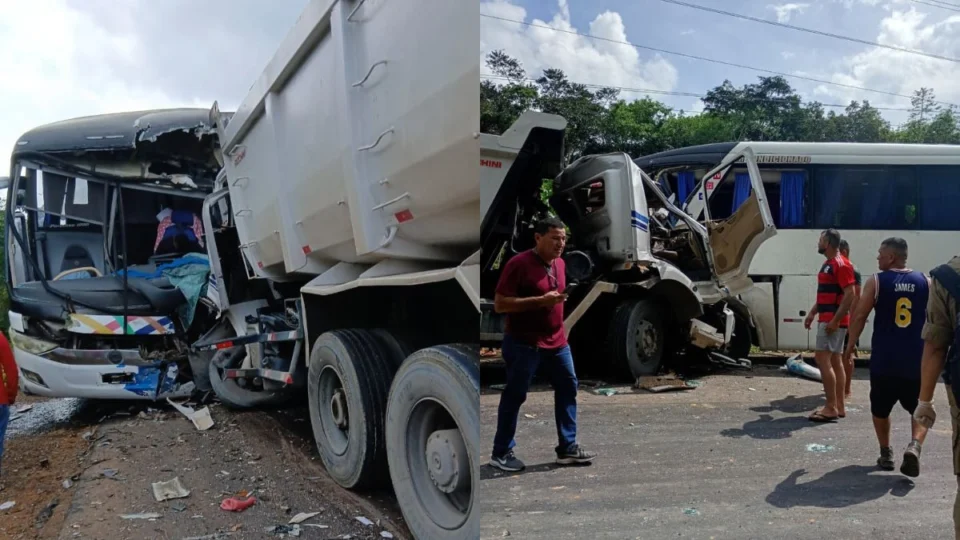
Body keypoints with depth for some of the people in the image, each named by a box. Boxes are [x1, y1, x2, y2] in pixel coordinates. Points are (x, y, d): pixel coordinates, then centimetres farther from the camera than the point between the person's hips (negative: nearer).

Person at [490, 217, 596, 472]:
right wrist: (540, 301, -24)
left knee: (568, 387, 10)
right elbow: (499, 304, -19)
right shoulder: (519, 263, -16)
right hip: (523, 343, -8)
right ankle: (501, 452, 14)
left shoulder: (560, 263, 9)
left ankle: (567, 447, 21)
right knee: (515, 395, 1)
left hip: (556, 340, 8)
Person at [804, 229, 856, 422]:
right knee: (835, 361, 10)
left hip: (833, 321, -10)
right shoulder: (828, 264, 17)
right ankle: (839, 406, 15)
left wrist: (835, 320, -23)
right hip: (827, 319, 10)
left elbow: (850, 295, -20)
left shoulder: (841, 264, -14)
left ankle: (831, 408, -8)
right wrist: (812, 313, 18)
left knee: (823, 359, -12)